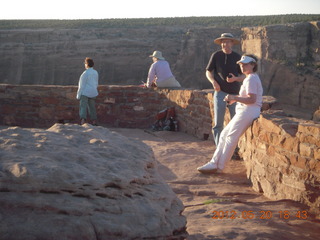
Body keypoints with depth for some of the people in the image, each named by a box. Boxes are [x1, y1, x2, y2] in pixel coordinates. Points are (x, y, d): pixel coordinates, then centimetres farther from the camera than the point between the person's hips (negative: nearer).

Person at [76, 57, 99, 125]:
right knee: (92, 107, 16)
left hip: (85, 92, -7)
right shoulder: (95, 73, 8)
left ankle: (83, 120, -31)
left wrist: (78, 95, -8)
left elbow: (82, 85, -13)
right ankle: (94, 122, 21)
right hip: (93, 93, 7)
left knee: (83, 106, -11)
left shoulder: (85, 73, -13)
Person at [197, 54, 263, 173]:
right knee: (224, 134, 10)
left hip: (248, 112, -11)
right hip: (244, 112, 11)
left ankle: (218, 166, -7)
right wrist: (235, 99, 12)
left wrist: (235, 98, -23)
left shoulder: (251, 79, -12)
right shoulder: (249, 78, 21)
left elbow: (252, 99, -22)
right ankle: (214, 162, 11)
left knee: (231, 137, -10)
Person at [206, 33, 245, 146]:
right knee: (218, 123, -2)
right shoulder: (216, 55, 1)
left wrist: (235, 78, -15)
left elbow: (243, 76, 7)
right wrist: (213, 82, -11)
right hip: (220, 92, -2)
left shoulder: (237, 57, 5)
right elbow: (208, 72, 8)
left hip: (235, 94, 2)